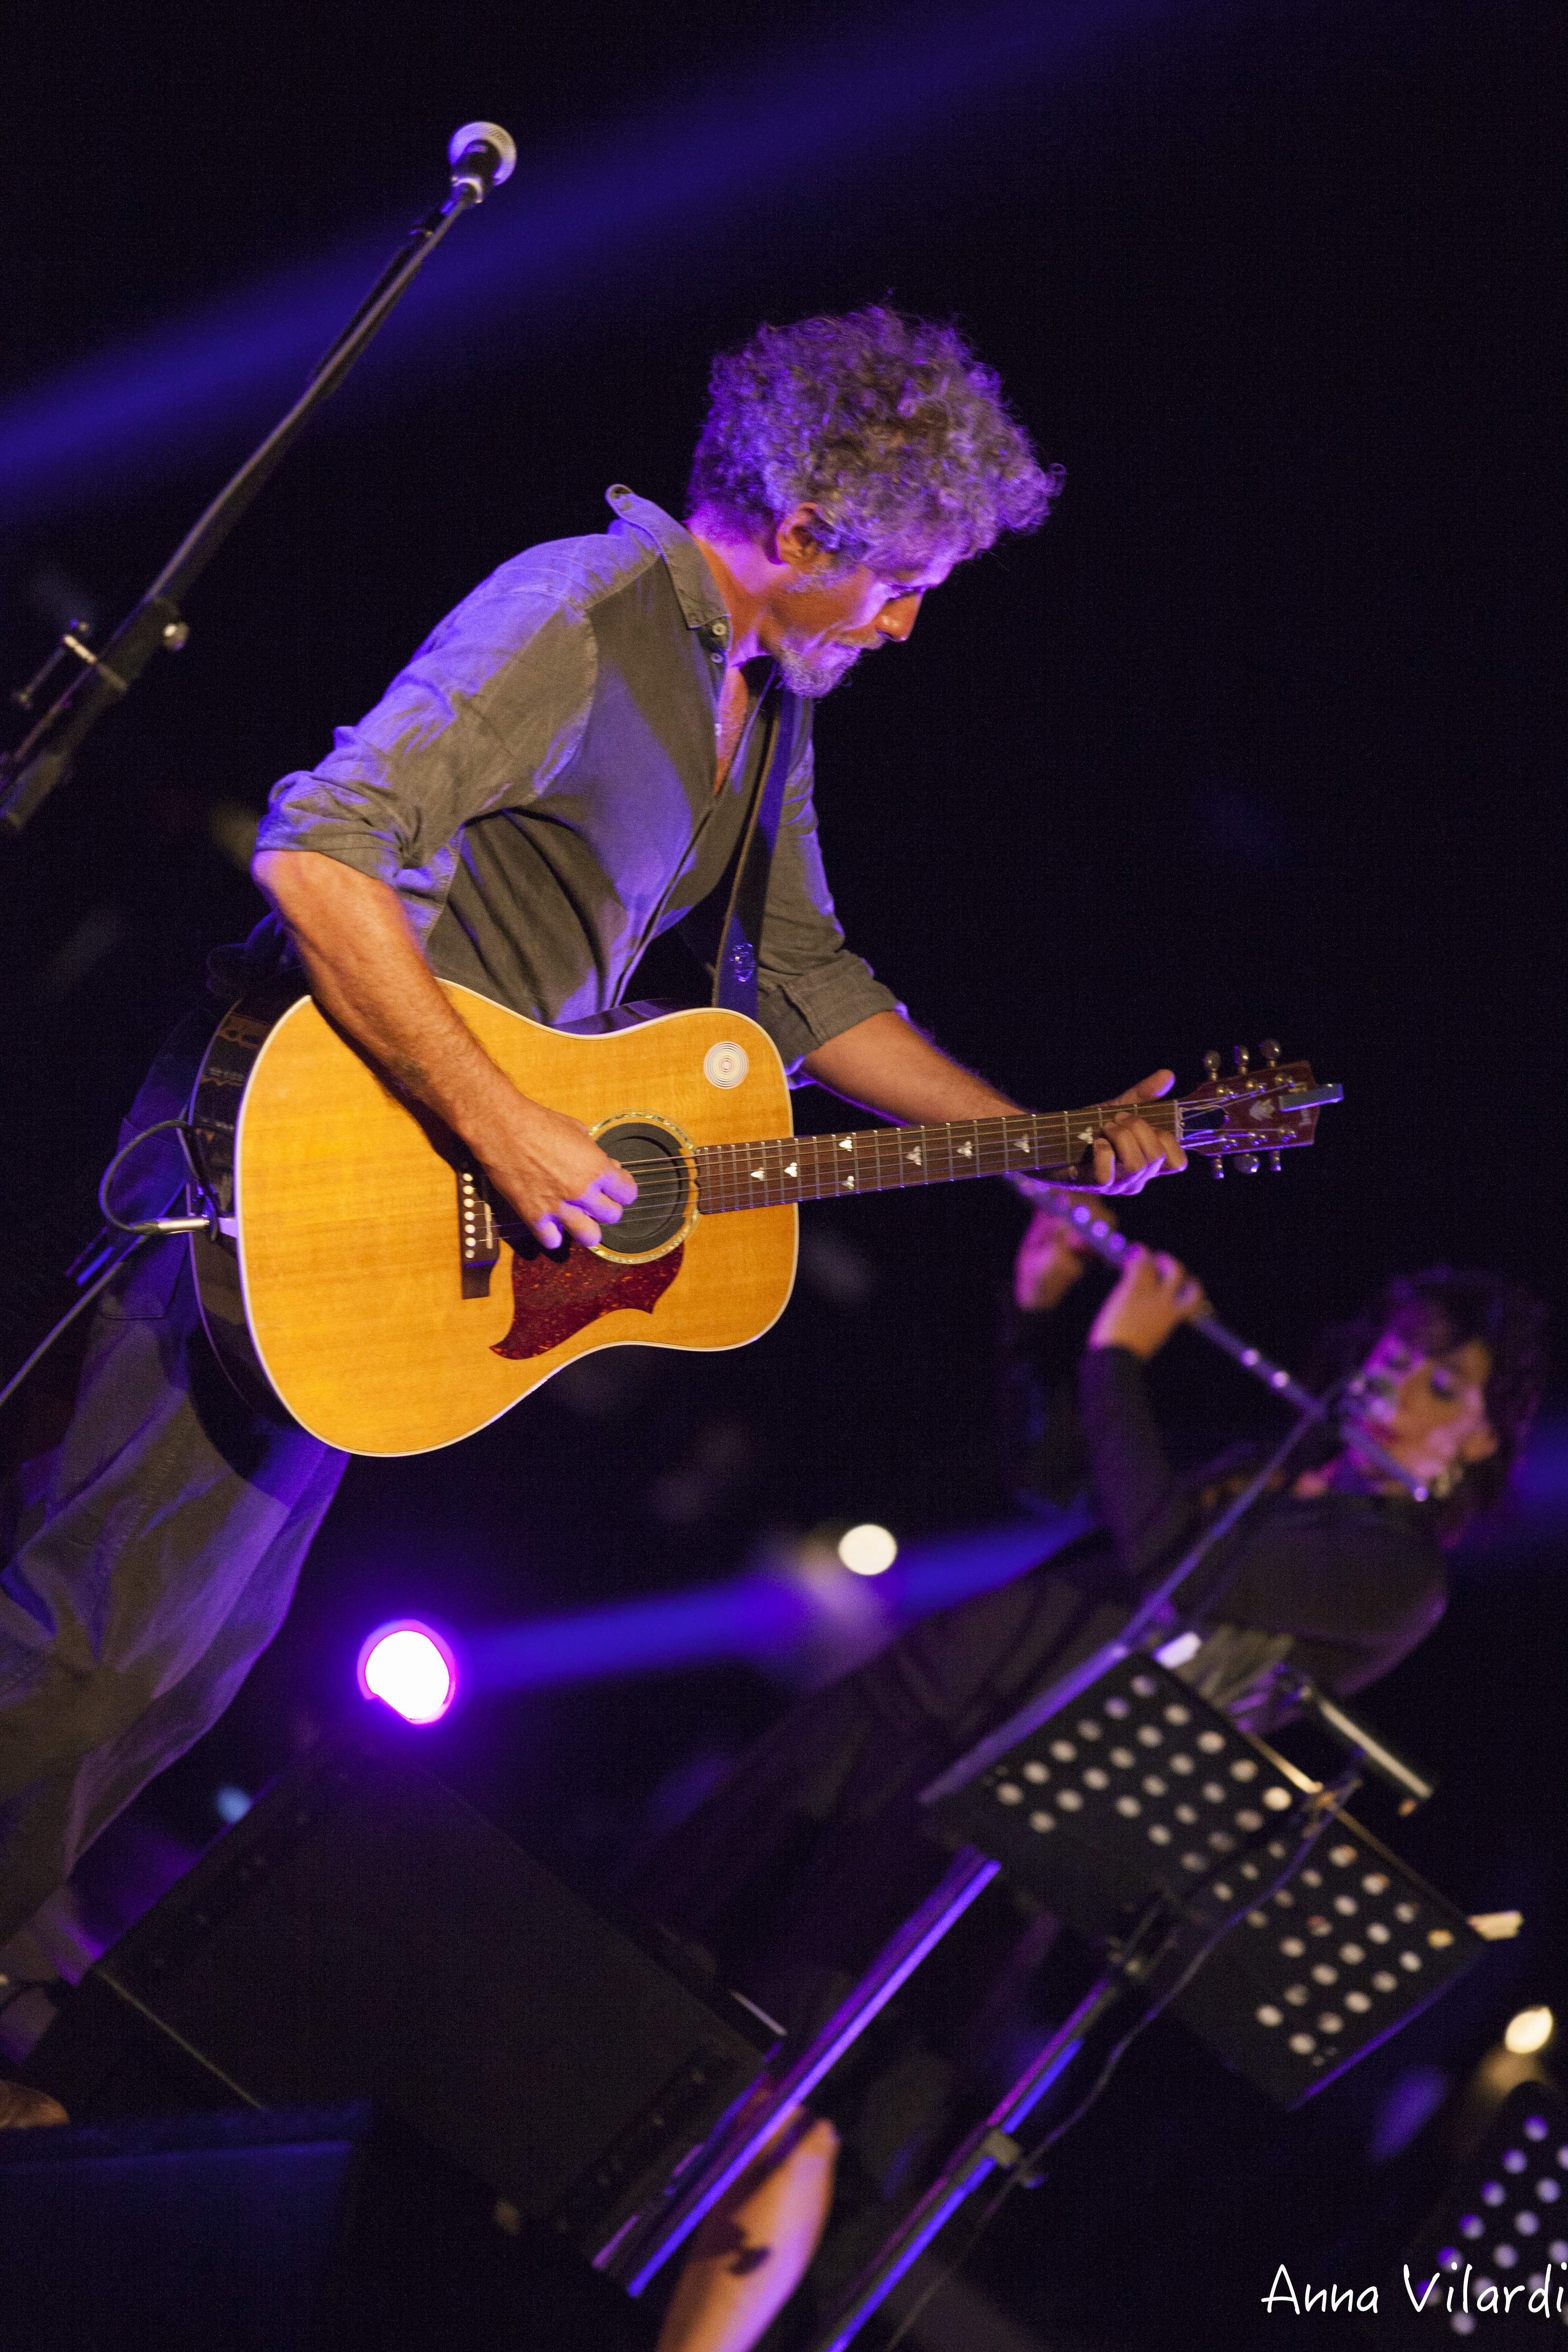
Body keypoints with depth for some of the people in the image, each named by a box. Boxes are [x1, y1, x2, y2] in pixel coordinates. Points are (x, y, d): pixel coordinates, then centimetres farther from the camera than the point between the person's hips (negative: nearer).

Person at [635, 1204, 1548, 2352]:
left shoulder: (1400, 1575, -7)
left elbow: (1162, 1560, -17)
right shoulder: (1266, 1467, 17)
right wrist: (1041, 1310, 10)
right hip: (908, 1699, 7)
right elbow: (1049, 1464, 24)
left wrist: (1120, 1358, -9)